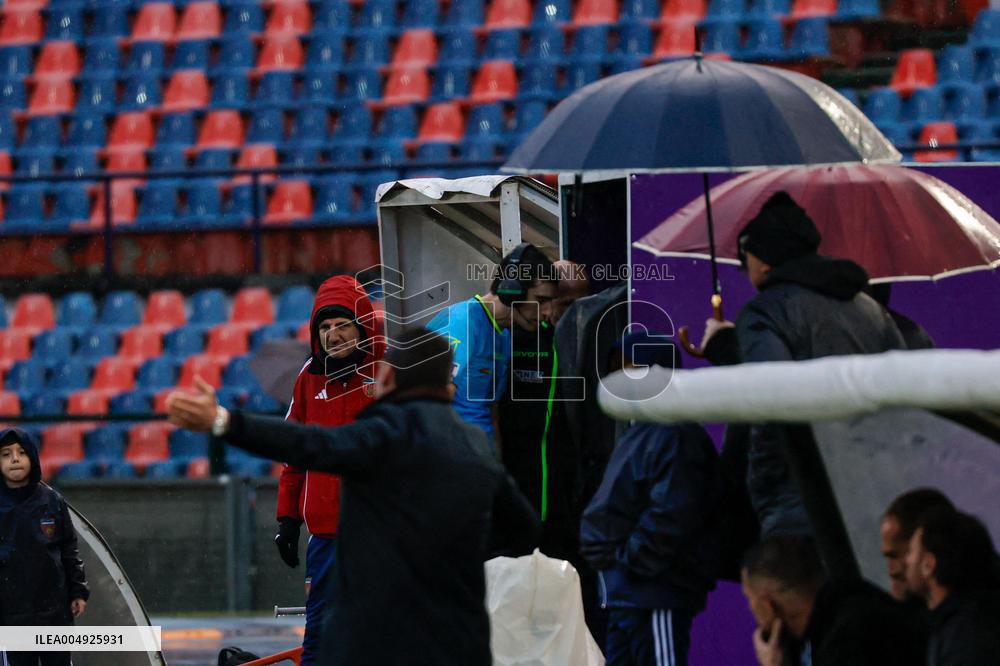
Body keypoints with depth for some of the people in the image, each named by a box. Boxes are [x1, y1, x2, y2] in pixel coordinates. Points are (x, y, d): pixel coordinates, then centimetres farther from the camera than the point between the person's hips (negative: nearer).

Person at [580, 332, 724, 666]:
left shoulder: (676, 438, -16)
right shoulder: (639, 435, 18)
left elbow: (670, 516, -25)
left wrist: (632, 563, -18)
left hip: (657, 591, -11)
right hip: (626, 594, 11)